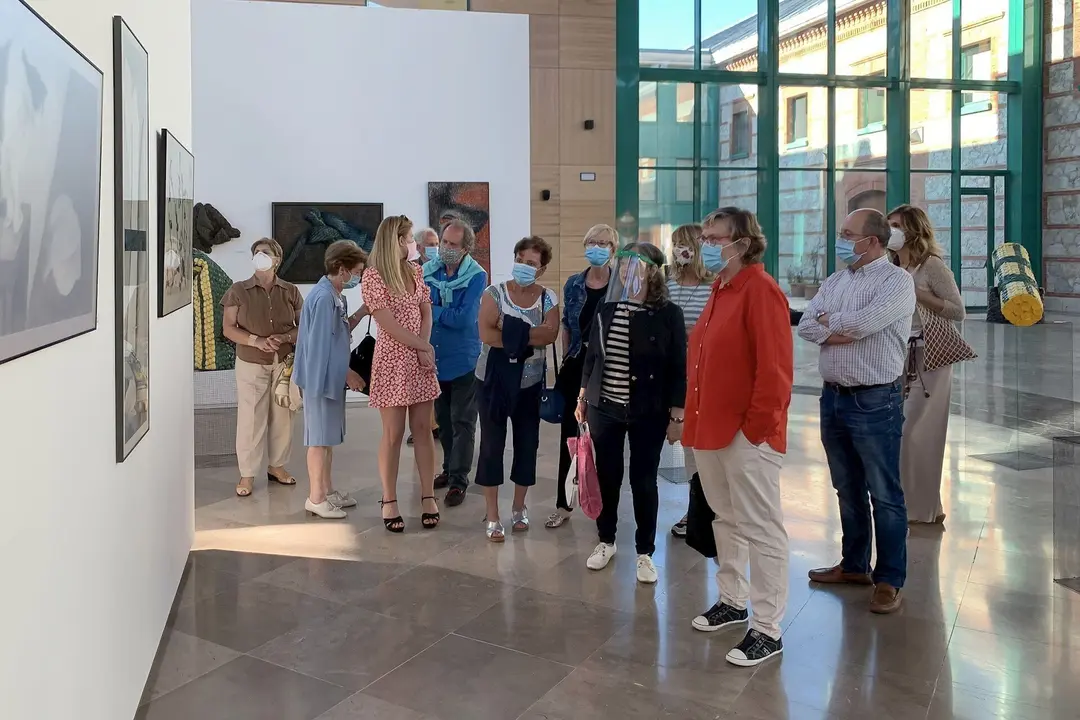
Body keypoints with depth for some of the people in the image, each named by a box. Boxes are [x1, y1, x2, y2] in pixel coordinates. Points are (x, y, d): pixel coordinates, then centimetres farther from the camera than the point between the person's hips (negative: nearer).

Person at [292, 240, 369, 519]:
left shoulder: (337, 295, 9)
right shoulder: (323, 297, -20)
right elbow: (321, 345, -21)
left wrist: (361, 313, 2)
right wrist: (348, 373, -13)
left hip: (333, 377, 9)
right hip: (322, 377, -9)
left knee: (329, 436, 17)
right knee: (320, 438, 0)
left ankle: (327, 489, 28)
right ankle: (315, 497, 11)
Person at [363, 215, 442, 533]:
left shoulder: (415, 271, 12)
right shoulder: (373, 276, -8)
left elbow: (426, 313, 8)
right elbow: (388, 324, -13)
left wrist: (424, 349, -8)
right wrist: (423, 347, -8)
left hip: (420, 361, 6)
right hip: (393, 361, -5)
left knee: (423, 429, 6)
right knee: (393, 434, -1)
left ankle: (428, 497, 13)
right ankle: (389, 501, 10)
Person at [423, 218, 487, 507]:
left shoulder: (476, 276, -13)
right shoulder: (426, 271, 0)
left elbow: (463, 318, -22)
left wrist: (432, 309, -14)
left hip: (463, 360, -5)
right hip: (434, 359, 5)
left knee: (462, 422, 3)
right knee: (443, 418, 17)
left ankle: (459, 479, 10)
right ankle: (449, 467, 32)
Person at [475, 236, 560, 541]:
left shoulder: (548, 298, 0)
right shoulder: (495, 292, -6)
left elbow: (550, 335, -15)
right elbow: (486, 334, -19)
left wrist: (513, 331, -22)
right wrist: (529, 337, -17)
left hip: (530, 383, 2)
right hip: (494, 380, -2)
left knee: (527, 444, 10)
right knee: (492, 444, 2)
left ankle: (519, 507, 29)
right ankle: (492, 516, 12)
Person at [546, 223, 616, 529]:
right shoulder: (573, 284, 6)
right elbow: (567, 327, 12)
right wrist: (565, 362, 8)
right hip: (576, 367, 3)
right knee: (569, 435, 7)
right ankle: (563, 504, 18)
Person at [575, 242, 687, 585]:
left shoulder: (668, 314, -9)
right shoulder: (607, 309, 2)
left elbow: (678, 369, -8)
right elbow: (591, 357, 10)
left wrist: (677, 416, -9)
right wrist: (583, 398, 11)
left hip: (649, 414, -3)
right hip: (605, 409, 3)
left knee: (644, 481, 6)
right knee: (607, 477, 12)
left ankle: (645, 553, 22)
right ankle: (606, 542, 31)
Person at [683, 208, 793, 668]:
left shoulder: (760, 290, -14)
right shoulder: (720, 290, 15)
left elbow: (775, 367, -20)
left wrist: (756, 425, -18)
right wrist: (696, 415, 14)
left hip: (747, 434, -9)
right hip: (711, 428, 9)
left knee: (760, 528, 0)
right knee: (726, 519, 19)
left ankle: (768, 629, 11)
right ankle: (732, 601, 35)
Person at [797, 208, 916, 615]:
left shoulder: (897, 281, -8)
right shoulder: (835, 282, 12)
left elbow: (864, 322, -22)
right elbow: (806, 325, 3)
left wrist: (828, 320, -4)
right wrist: (833, 333, -16)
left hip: (875, 402, -7)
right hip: (833, 397, 7)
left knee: (884, 495, 2)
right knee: (848, 490, 17)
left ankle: (889, 580, 13)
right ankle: (854, 564, 30)